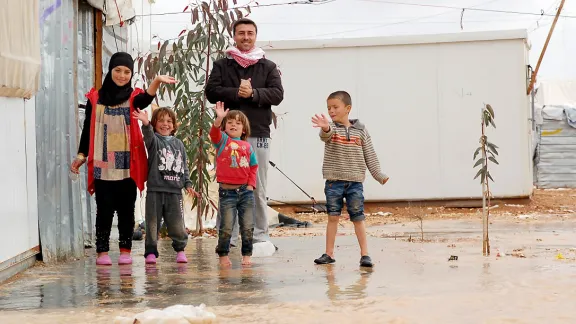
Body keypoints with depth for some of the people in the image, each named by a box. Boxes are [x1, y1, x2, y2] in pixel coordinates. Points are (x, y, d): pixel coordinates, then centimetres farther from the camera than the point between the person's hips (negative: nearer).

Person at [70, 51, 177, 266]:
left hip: (128, 166, 0)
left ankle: (125, 250, 11)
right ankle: (102, 251, 5)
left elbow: (146, 99, -21)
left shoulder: (133, 98, 4)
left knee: (126, 209, 4)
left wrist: (157, 81, -41)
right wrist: (81, 155, 2)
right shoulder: (95, 98, 6)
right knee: (104, 210, 1)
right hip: (102, 166, 0)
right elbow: (87, 129, 10)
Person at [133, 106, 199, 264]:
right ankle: (151, 251, 9)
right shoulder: (154, 140, 2)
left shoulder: (178, 144, 13)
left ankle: (180, 249, 20)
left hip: (175, 191, 2)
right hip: (155, 189, -2)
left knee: (177, 223, 2)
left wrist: (187, 184, 8)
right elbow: (149, 136, -23)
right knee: (152, 222, 0)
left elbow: (184, 166, 18)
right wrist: (145, 124, -44)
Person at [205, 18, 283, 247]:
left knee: (258, 188, 3)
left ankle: (260, 237, 10)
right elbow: (211, 92, -2)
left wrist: (253, 93, -15)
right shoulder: (222, 65, 11)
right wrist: (237, 93, -16)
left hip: (259, 134, 0)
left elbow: (277, 94, -1)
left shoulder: (268, 67, 12)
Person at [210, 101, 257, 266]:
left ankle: (247, 255, 17)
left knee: (248, 227, 6)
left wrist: (251, 184, 2)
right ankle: (223, 255, 13)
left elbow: (253, 166, 14)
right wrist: (219, 118, -38)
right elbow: (214, 133, -20)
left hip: (245, 191, 3)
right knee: (226, 228, 0)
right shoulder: (222, 140, 2)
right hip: (227, 192, -3)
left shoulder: (247, 146, 10)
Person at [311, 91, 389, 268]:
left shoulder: (361, 130, 4)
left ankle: (364, 254, 7)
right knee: (333, 217, 5)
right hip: (334, 181, 0)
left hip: (355, 182, 0)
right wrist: (325, 128, -50)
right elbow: (326, 135, -27)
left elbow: (370, 155, 8)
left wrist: (379, 175, 4)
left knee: (358, 218, 1)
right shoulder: (331, 128, -1)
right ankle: (329, 254, 13)